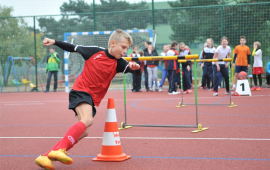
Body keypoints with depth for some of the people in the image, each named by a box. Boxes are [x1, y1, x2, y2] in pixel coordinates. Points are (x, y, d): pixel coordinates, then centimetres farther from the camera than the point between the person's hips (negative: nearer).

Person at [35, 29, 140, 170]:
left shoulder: (118, 63, 2)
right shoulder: (95, 51, -6)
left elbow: (132, 68, -16)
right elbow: (73, 48, 7)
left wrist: (135, 67, -40)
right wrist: (54, 42, 3)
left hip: (93, 99, 6)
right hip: (81, 91, -6)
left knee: (83, 132, 0)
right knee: (87, 119, -30)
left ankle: (46, 156, 4)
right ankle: (59, 150, -35)